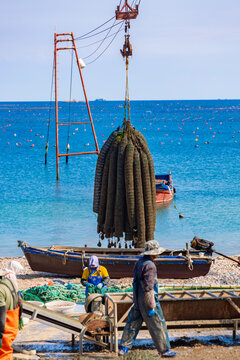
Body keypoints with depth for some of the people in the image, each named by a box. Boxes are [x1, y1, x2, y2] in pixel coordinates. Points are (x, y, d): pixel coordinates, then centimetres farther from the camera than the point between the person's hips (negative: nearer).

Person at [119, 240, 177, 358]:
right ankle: (164, 350, 8)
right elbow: (148, 287, -22)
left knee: (133, 323, 14)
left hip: (138, 298, 9)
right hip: (147, 299, -9)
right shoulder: (149, 265, -19)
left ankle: (123, 348, 18)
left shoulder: (139, 262, 10)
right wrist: (151, 307, -20)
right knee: (158, 325, 1)